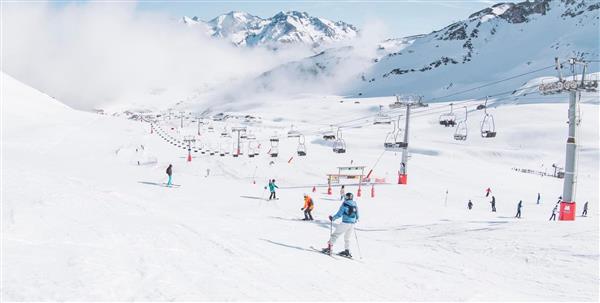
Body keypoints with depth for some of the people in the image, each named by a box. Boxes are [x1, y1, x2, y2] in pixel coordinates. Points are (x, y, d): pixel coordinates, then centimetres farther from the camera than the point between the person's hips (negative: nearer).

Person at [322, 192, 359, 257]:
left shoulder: (345, 204, -7)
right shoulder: (355, 205, 8)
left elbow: (339, 214, -9)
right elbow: (357, 216, 15)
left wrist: (332, 218, 4)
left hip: (345, 223, -5)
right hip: (352, 224, 5)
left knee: (335, 235, 5)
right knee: (347, 238, 20)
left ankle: (329, 248, 1)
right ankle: (347, 251, 16)